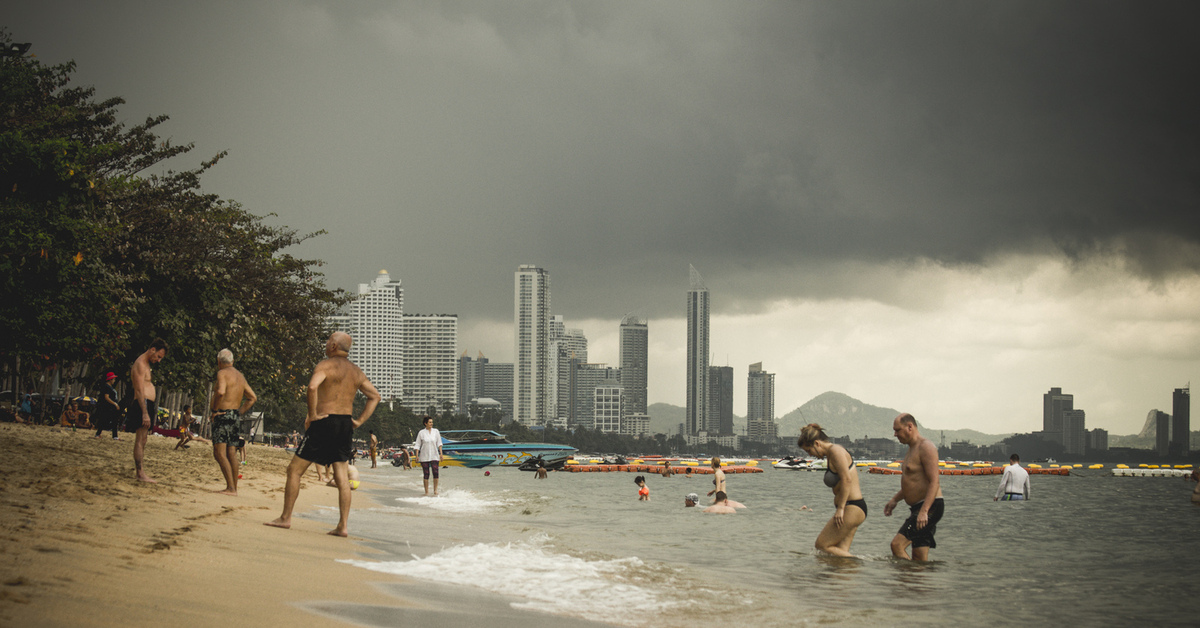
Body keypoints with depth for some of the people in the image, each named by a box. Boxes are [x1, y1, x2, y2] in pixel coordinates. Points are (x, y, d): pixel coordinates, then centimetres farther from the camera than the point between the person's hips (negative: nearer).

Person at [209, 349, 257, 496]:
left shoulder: (222, 373, -7)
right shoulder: (240, 376, 19)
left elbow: (221, 391, -25)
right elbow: (252, 397, 25)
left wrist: (214, 410, -14)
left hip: (223, 416, -8)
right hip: (235, 417, 8)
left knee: (219, 452, -12)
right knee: (232, 454, 9)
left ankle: (231, 488, -21)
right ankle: (234, 488, 9)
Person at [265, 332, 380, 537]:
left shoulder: (326, 365, -8)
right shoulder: (356, 372, 13)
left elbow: (312, 386, -26)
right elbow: (375, 396, 17)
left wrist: (312, 414, -17)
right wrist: (360, 420, 13)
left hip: (325, 421, -6)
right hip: (345, 424, 6)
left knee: (295, 469, 3)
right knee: (342, 477, 6)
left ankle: (285, 518, 5)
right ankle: (343, 526, 1)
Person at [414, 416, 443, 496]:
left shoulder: (436, 431, 4)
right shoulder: (421, 433, 0)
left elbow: (439, 443, 6)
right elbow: (417, 445, 3)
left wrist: (441, 453, -1)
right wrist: (417, 455, -4)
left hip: (434, 456, 1)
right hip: (424, 456, -1)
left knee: (435, 473, -9)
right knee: (426, 474, 0)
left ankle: (435, 490, 4)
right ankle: (426, 492, 8)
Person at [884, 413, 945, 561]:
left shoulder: (926, 447, -13)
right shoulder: (912, 449, 19)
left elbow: (934, 481, -21)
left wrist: (924, 511, -29)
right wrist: (895, 499, 22)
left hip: (930, 507, -10)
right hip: (919, 508, 10)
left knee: (897, 544, -18)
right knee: (920, 559, 6)